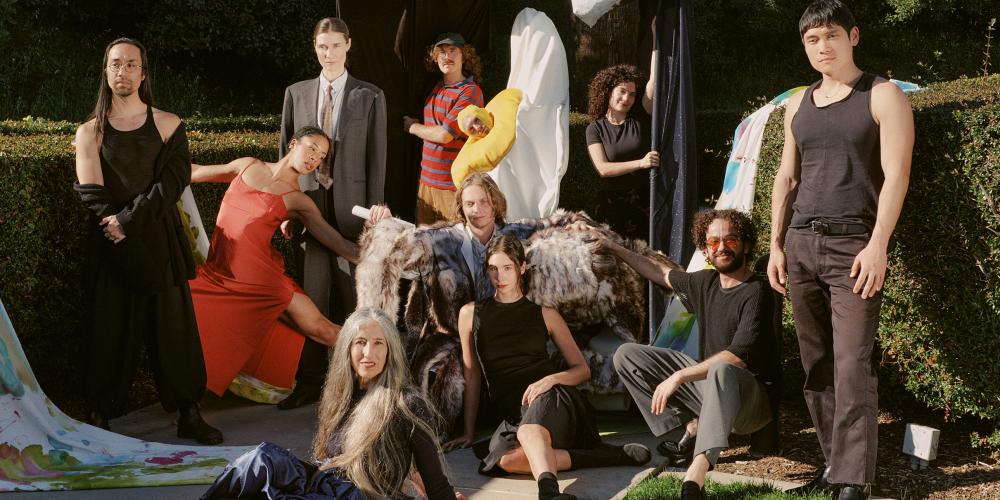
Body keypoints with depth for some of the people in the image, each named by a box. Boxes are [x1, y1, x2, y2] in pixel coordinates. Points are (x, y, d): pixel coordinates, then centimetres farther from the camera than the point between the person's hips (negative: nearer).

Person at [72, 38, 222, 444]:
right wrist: (120, 229, -13)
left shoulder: (168, 125, 6)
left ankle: (189, 415, 7)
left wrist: (128, 220, -15)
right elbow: (91, 195, -3)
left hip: (160, 241, 0)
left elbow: (173, 182, -7)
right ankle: (100, 416, 10)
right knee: (111, 330, 2)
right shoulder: (90, 132, 7)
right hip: (111, 246, 0)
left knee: (173, 326, 1)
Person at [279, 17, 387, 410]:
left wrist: (373, 212, -5)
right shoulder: (296, 94, 10)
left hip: (350, 205, -2)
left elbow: (376, 158, 1)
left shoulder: (369, 97, 3)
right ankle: (310, 381, 11)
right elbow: (285, 152, 11)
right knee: (312, 296, 4)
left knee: (351, 297, 3)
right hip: (308, 202, 2)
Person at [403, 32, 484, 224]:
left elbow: (444, 135, -13)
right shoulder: (436, 89, 13)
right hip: (426, 181, 7)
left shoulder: (470, 92, -11)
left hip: (454, 186, -7)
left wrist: (412, 126, 0)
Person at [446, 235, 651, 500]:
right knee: (505, 460, -38)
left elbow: (582, 369, 14)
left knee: (529, 432, -42)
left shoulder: (545, 314, 12)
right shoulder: (471, 314, 14)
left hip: (550, 398, -1)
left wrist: (551, 379, -7)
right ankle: (602, 456, -32)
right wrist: (469, 431, 17)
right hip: (513, 413, 1)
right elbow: (471, 377, 19)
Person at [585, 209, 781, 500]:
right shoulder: (706, 283, 6)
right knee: (627, 355, 5)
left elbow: (737, 357, -27)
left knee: (722, 372, -45)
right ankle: (690, 429, -6)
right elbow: (660, 272, 26)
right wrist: (613, 248, 29)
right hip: (708, 382, 8)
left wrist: (679, 377, -25)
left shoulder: (756, 293, -16)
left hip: (753, 397, -8)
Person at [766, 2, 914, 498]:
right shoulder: (797, 105, 16)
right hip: (800, 242, 6)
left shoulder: (883, 97, 0)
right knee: (816, 364, 6)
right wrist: (776, 244, 11)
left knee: (852, 366, -11)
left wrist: (878, 245, -17)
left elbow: (895, 175, -8)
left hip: (852, 243, -6)